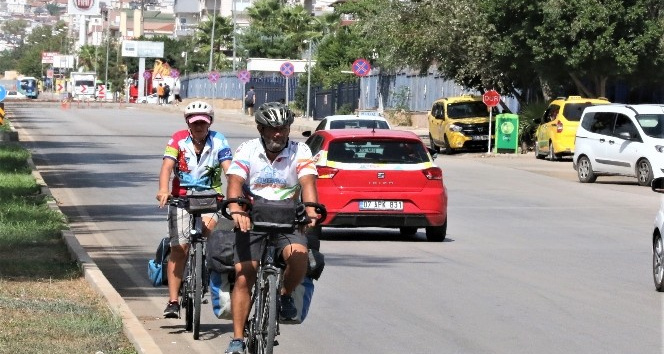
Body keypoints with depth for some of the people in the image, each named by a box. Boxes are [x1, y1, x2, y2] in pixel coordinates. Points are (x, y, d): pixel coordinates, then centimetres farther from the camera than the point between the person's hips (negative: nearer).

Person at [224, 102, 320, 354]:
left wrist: (311, 209, -41)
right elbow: (235, 182, -20)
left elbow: (308, 182, -20)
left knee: (299, 256, -29)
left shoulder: (300, 152, -4)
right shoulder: (247, 150, -6)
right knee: (243, 278, -8)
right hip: (252, 221, 0)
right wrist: (236, 209, -41)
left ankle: (285, 295, 2)